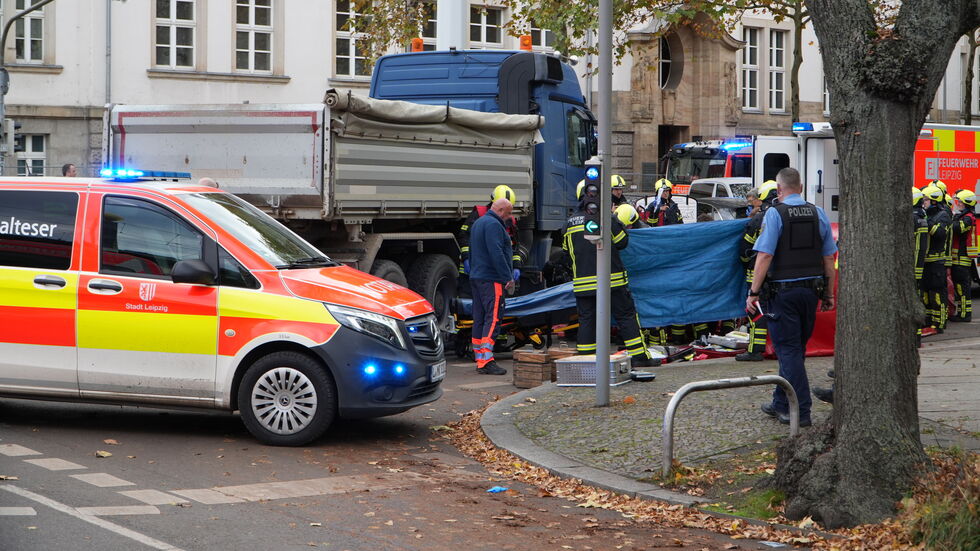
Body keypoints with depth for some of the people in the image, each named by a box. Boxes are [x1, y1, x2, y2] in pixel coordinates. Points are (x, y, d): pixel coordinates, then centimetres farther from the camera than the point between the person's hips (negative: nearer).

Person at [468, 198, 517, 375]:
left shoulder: (478, 223, 21)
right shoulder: (493, 225, -13)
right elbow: (496, 253, -22)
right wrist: (508, 277, -19)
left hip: (476, 278, 10)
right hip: (491, 280, -10)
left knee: (479, 319, 10)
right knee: (493, 318, -13)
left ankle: (479, 360, 12)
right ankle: (486, 361, -20)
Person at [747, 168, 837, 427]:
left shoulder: (775, 214, -9)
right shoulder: (818, 214, 6)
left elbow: (765, 255, -15)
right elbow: (829, 258, 8)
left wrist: (754, 292, -11)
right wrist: (829, 294, 15)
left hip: (783, 290, -6)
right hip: (811, 290, 6)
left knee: (788, 349, -1)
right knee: (796, 349, 16)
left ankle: (801, 411, -4)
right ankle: (781, 403, 27)